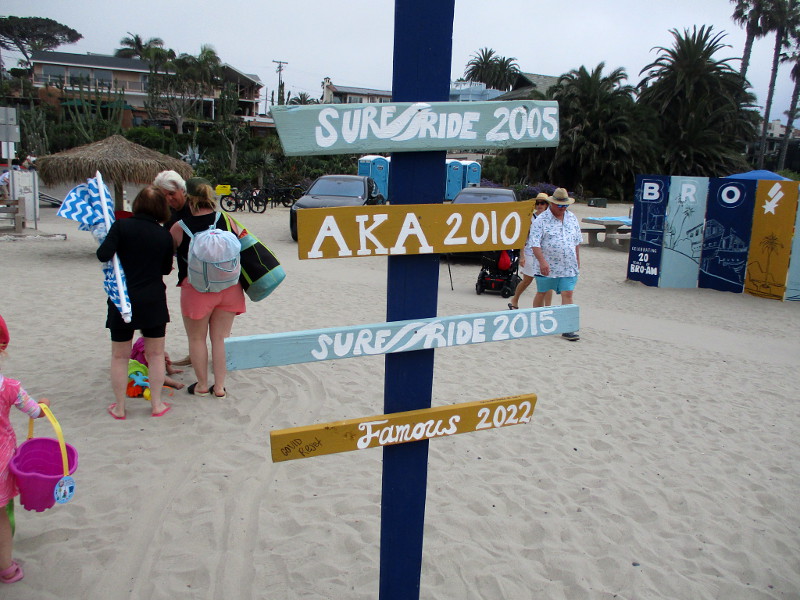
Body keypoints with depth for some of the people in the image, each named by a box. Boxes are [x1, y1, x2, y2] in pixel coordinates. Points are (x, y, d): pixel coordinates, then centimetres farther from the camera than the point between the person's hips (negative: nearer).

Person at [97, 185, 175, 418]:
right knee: (156, 354, 13)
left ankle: (119, 408, 20)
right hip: (153, 301, 1)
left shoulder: (121, 226, -9)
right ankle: (156, 404, 19)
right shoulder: (164, 235, -3)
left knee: (119, 356, 13)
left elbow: (103, 255, -18)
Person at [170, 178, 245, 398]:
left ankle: (202, 385, 24)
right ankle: (219, 386, 18)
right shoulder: (227, 221, -3)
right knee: (221, 338, 12)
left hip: (197, 288, -3)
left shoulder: (179, 228, -10)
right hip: (229, 287, 3)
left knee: (197, 338, 14)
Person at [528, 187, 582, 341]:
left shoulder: (572, 219, 9)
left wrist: (577, 260, 19)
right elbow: (535, 243, -15)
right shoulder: (541, 220, -9)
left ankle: (567, 329, -4)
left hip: (569, 267, 4)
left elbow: (577, 241, 19)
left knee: (567, 295, -3)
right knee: (541, 293, 11)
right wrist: (542, 262, -25)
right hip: (547, 267, -3)